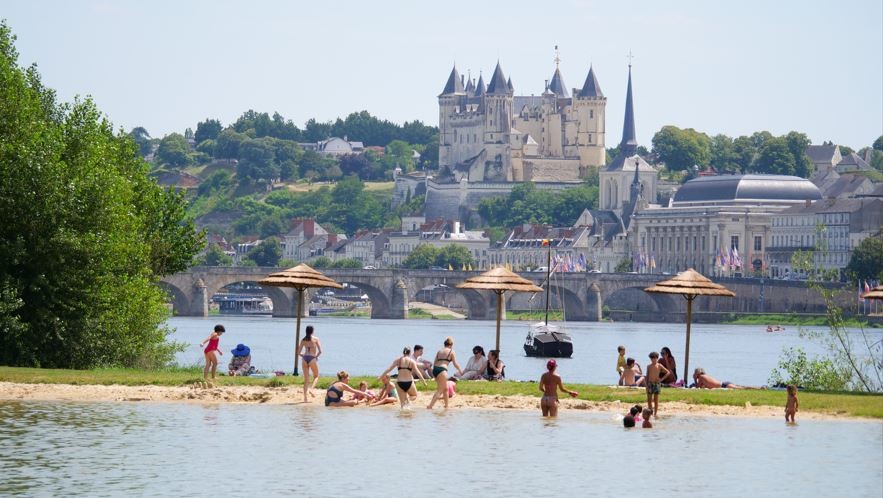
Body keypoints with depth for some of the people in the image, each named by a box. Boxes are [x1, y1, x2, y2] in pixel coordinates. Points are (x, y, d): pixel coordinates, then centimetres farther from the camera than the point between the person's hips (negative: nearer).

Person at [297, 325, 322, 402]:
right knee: (316, 376, 15)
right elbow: (320, 351, -6)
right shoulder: (315, 339, 0)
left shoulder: (303, 340, 9)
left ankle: (305, 397, 0)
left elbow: (299, 352, 8)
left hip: (304, 359, 3)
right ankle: (311, 389, -12)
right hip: (312, 359, -3)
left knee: (306, 379, 7)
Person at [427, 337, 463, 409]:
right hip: (442, 370, -7)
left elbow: (434, 363, 17)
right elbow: (455, 364, 1)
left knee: (445, 388, 23)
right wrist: (460, 370, 20)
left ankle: (446, 406, 30)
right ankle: (430, 406, -18)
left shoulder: (440, 351, 21)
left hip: (435, 369, 7)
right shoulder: (451, 351, 5)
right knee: (440, 391, -5)